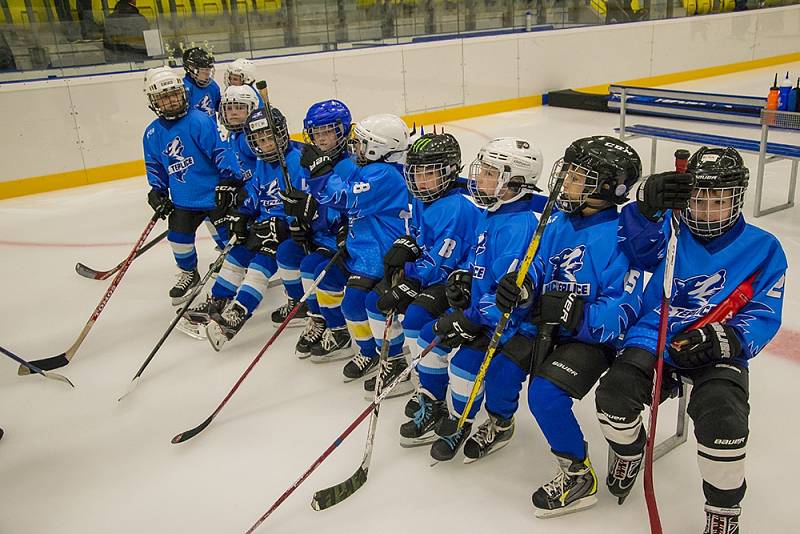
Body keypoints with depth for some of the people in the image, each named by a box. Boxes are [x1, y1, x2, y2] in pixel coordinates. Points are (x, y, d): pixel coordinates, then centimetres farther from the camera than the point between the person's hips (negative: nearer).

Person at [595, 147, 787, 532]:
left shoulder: (762, 248, 3)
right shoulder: (670, 230, 7)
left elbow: (764, 317, -2)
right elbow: (631, 245, -11)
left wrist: (724, 339, -21)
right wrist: (647, 204, -29)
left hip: (720, 353, -1)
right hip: (655, 338, 2)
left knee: (722, 420, -28)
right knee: (614, 392, -22)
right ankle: (629, 454, 16)